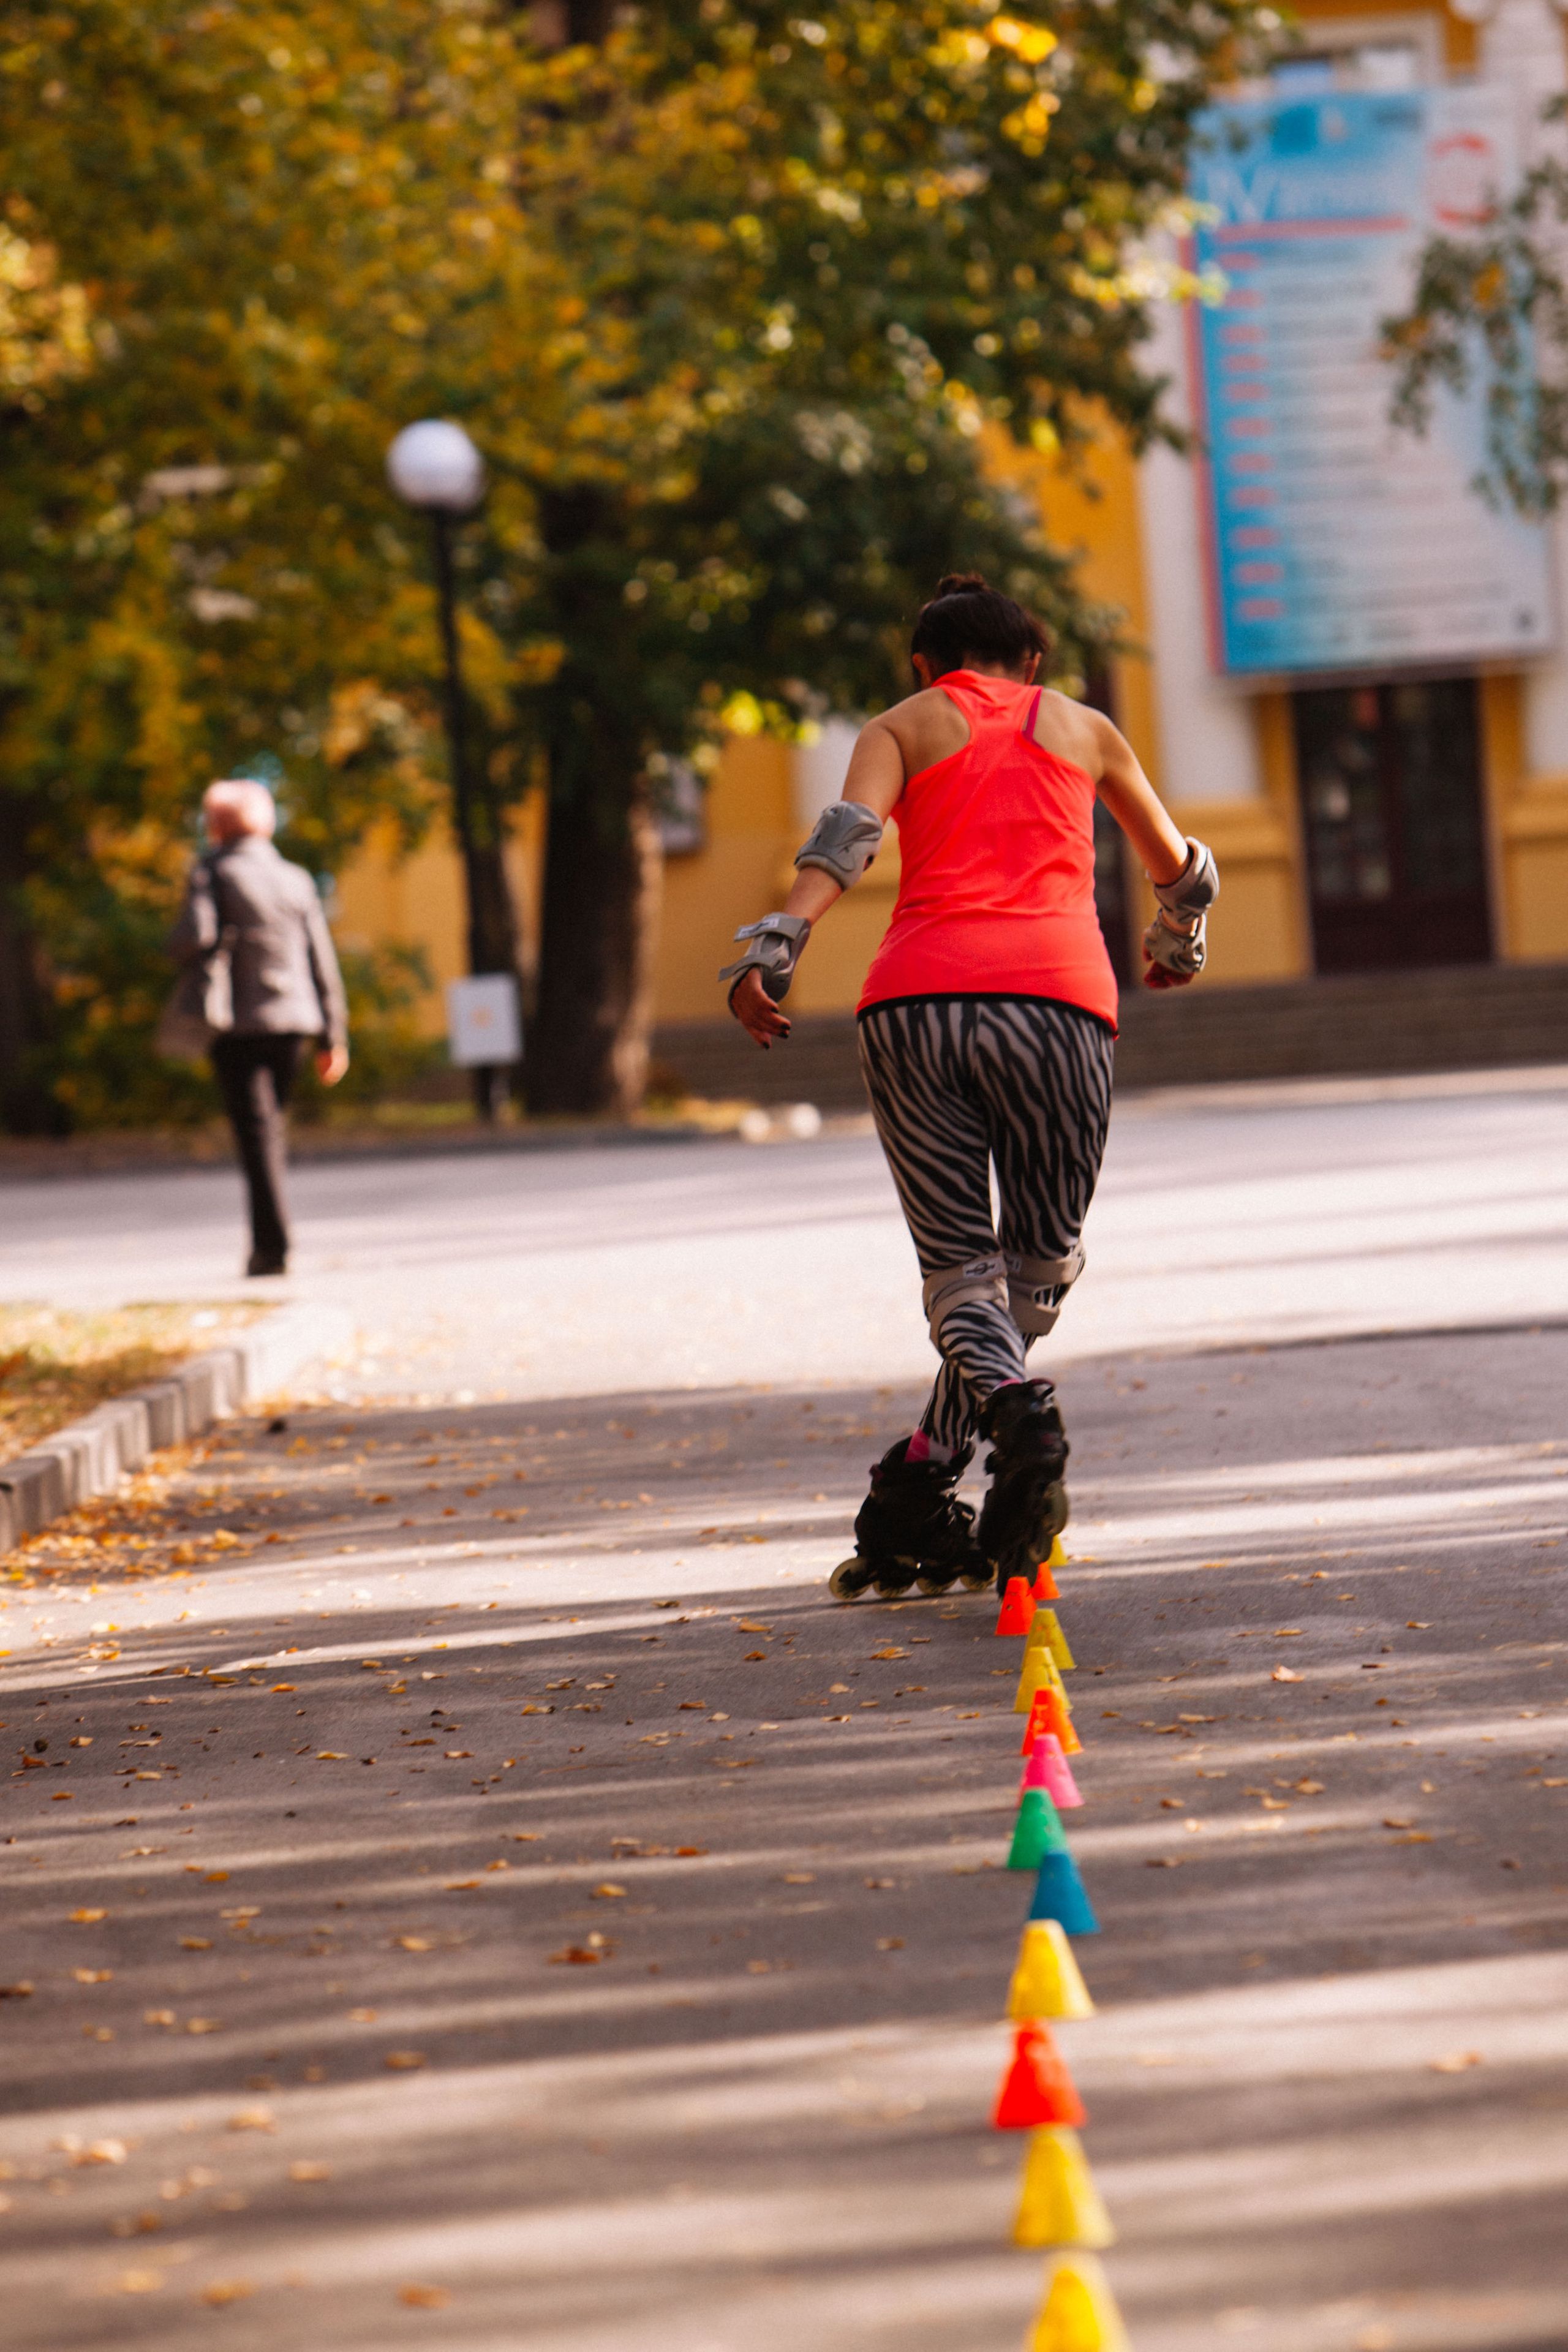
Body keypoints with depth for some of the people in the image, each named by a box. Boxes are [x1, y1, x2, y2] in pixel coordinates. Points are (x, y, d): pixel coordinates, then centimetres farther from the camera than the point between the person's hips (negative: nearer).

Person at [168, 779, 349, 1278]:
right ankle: (268, 1240, 17)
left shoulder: (213, 872, -4)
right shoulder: (295, 879, 10)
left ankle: (273, 1243, -14)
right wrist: (332, 1036, 13)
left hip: (238, 1024, -4)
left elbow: (196, 938, -20)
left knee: (256, 1130, -6)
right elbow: (322, 961, 9)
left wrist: (176, 946, 4)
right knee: (272, 1128, 16)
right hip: (292, 1017, 4)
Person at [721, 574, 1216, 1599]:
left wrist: (774, 947, -14)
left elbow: (848, 835, -2)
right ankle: (913, 1507, 7)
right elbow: (1184, 873, 39)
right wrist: (1176, 944, 60)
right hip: (1057, 995, 0)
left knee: (960, 1266, 5)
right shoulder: (1083, 726, 25)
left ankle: (1014, 1404, -27)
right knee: (1040, 1265, 11)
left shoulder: (903, 726, 21)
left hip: (915, 997, 1)